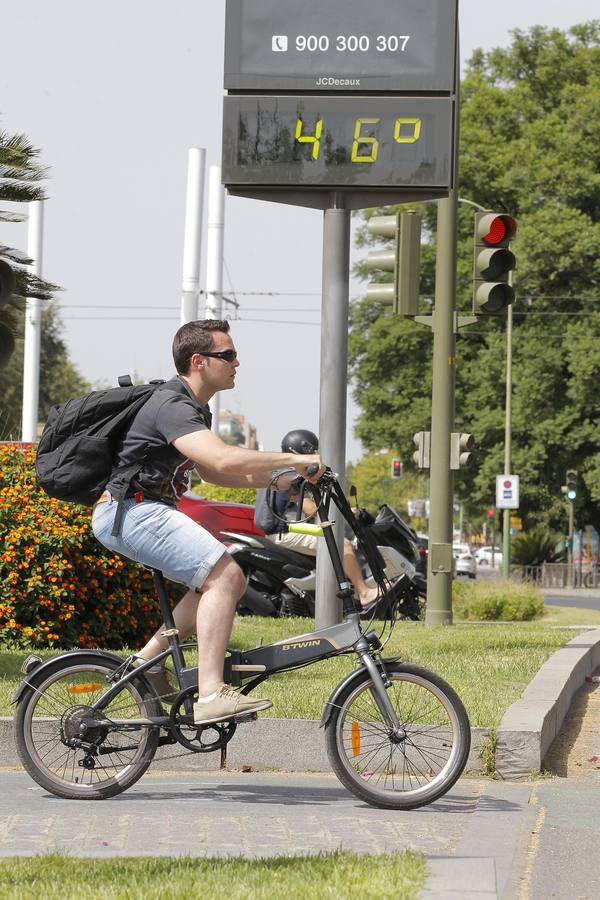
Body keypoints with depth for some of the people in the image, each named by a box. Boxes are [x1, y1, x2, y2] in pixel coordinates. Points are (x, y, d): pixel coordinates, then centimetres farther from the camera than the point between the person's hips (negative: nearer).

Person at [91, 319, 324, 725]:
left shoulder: (195, 409, 16)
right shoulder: (173, 406, -18)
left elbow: (211, 471, 25)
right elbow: (223, 459, -33)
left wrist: (279, 479, 14)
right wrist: (293, 459, -26)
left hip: (145, 512, 11)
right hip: (132, 511, -11)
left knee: (227, 581, 9)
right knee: (224, 574, -21)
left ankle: (148, 662, 11)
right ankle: (211, 694, -27)